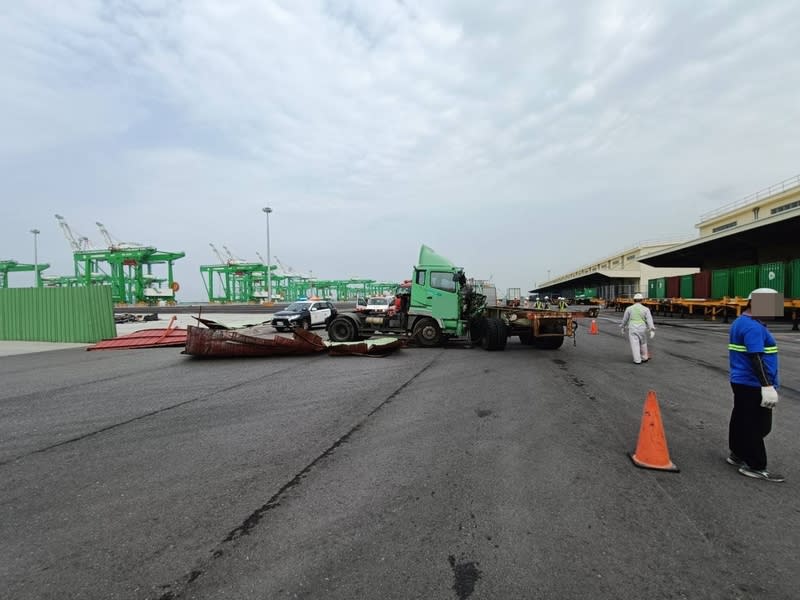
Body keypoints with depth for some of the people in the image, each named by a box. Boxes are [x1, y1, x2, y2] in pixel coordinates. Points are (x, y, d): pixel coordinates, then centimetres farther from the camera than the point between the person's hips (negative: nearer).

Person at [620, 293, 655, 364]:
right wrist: (652, 330, -15)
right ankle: (644, 358, 30)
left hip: (632, 328, -1)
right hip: (642, 328, 1)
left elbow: (625, 319, 10)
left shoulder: (629, 308, 1)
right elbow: (649, 320, -10)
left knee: (634, 344, 1)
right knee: (643, 343, 19)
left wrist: (622, 328, 24)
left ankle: (637, 360, 0)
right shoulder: (646, 309, 0)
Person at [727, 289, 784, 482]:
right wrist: (767, 386, -27)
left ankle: (737, 454, 29)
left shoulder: (741, 322, 13)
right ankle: (755, 466, 7)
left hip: (741, 381, 10)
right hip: (753, 385, -10)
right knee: (756, 426, -1)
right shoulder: (753, 326, -20)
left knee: (741, 420, 18)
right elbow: (756, 358, -26)